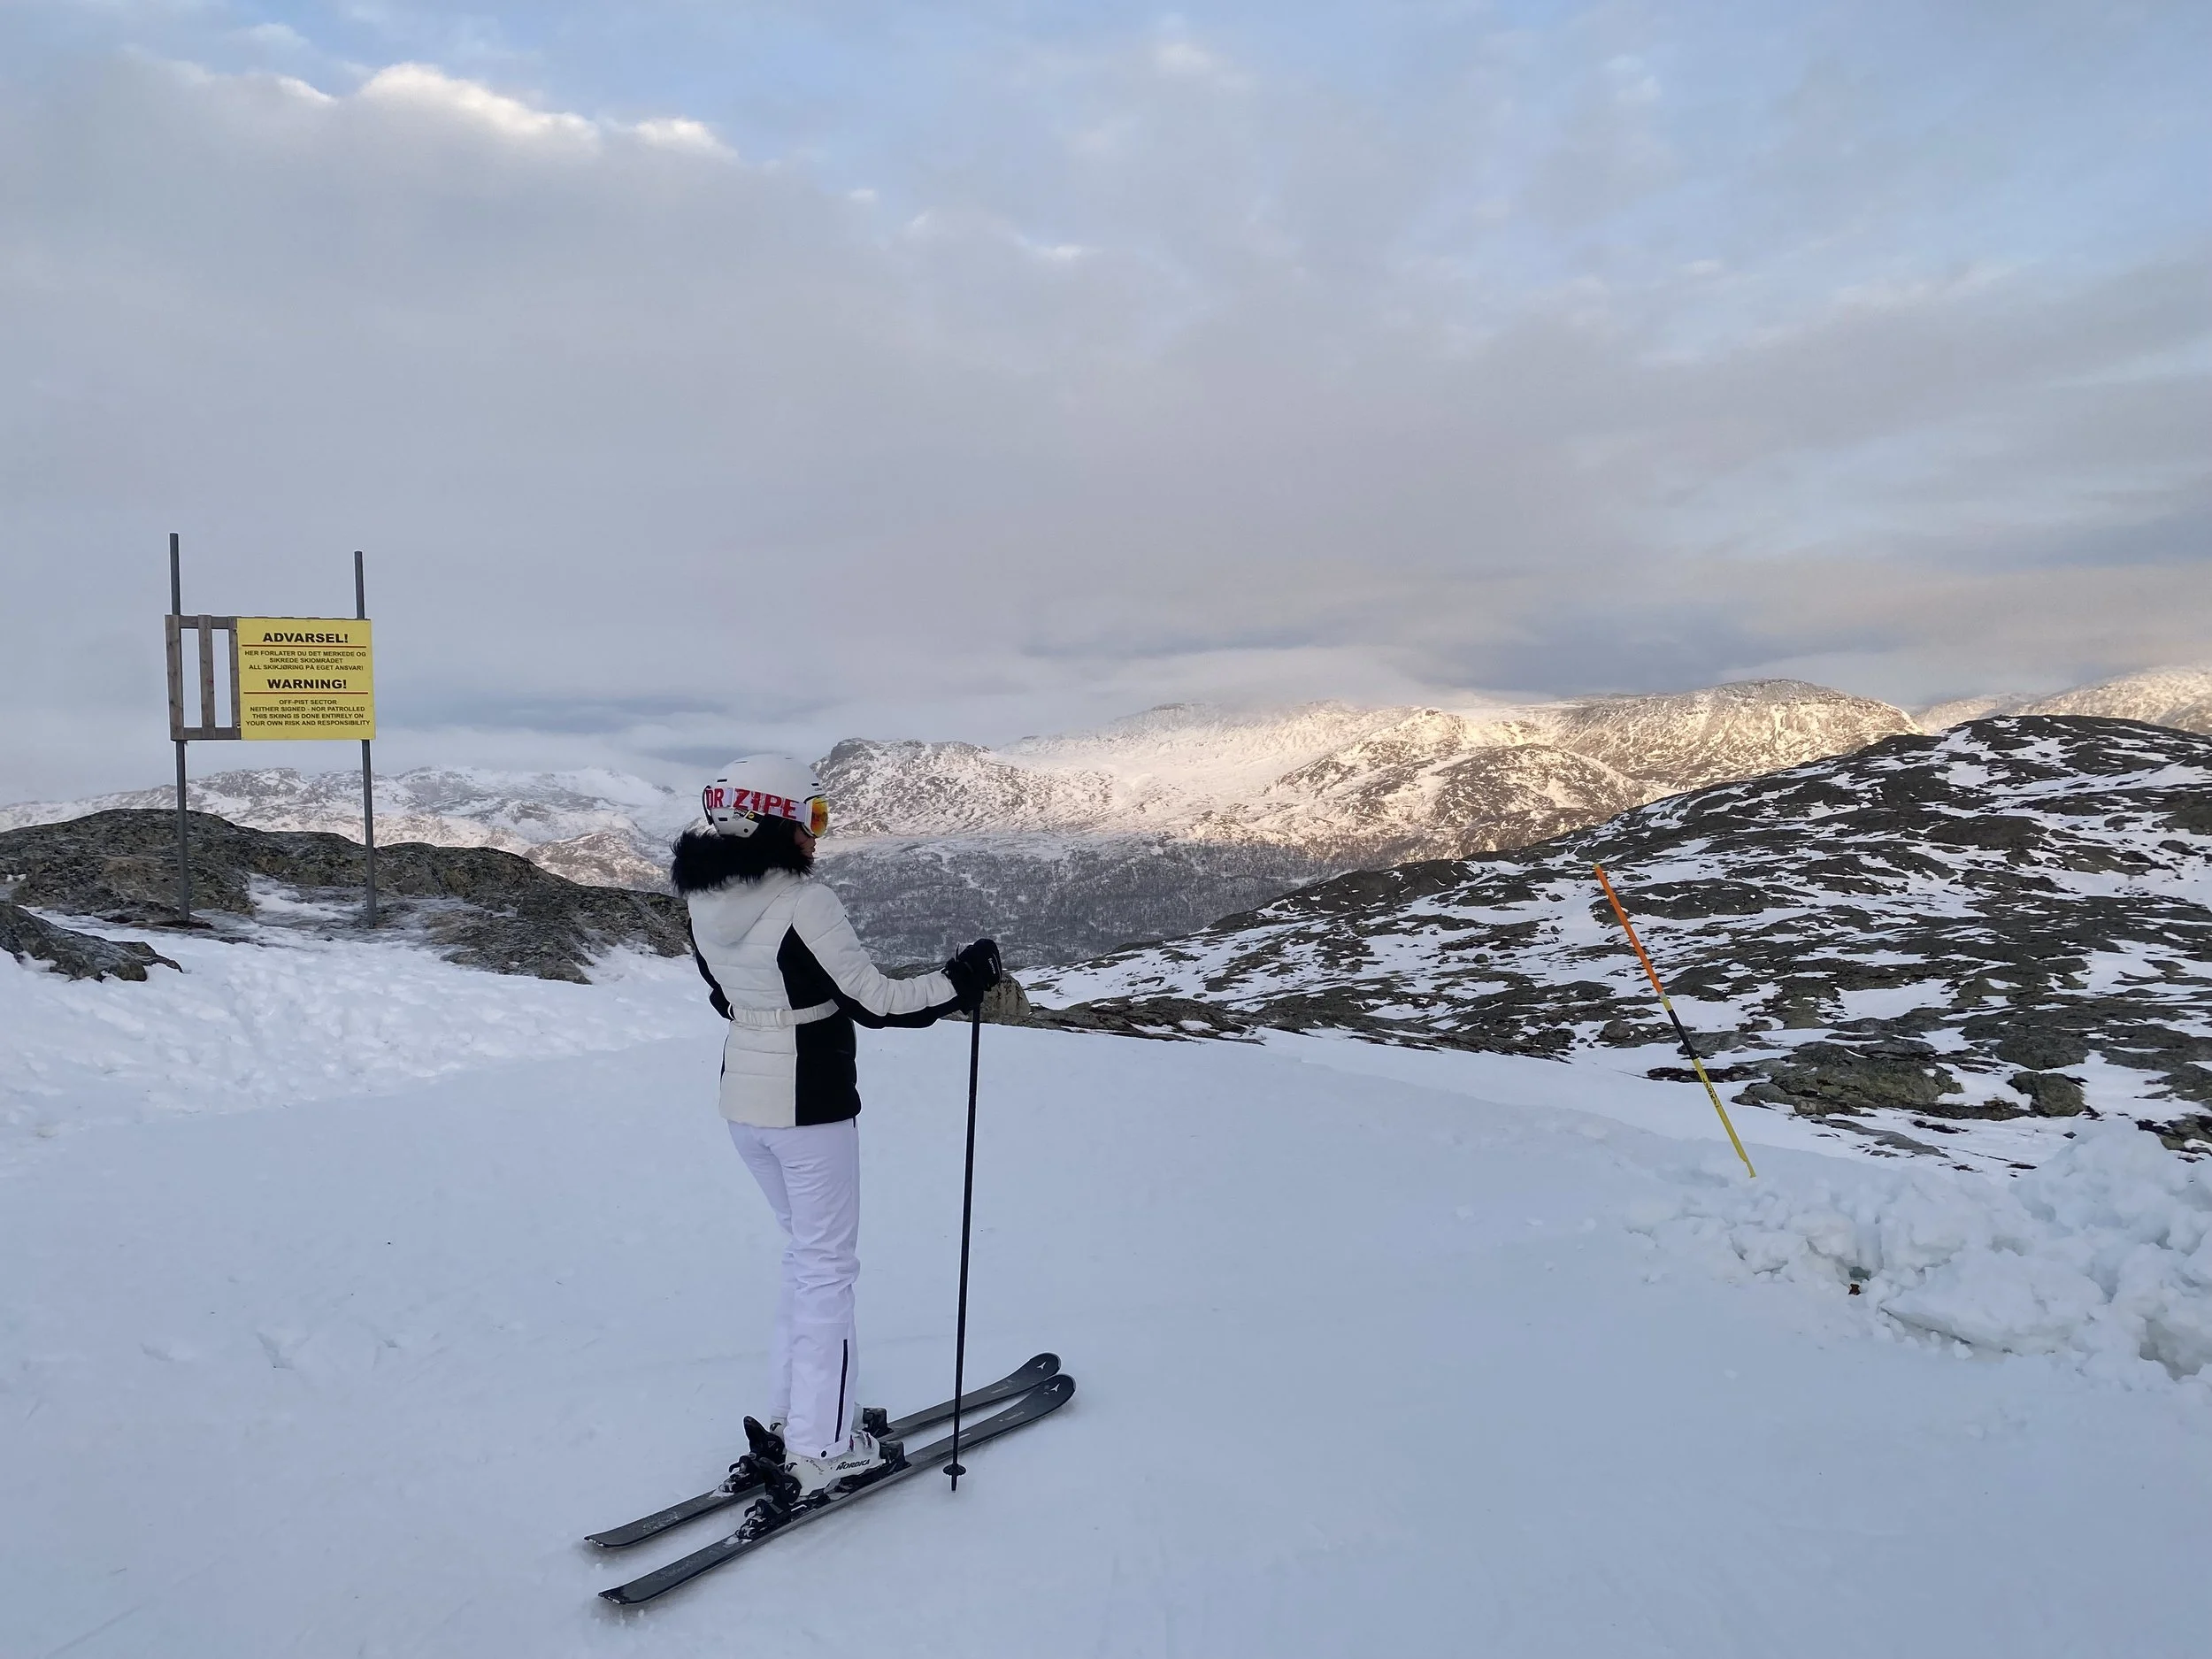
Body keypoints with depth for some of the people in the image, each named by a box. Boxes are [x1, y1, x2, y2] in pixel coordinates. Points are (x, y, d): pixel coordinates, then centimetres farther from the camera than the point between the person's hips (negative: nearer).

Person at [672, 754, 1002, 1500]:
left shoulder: (705, 901, 0)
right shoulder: (806, 903, -23)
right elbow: (873, 1001, -20)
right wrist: (960, 979, -8)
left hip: (742, 1098, 7)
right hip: (809, 1105, -7)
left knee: (805, 1251, 22)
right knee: (827, 1266, 6)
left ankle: (789, 1419, 30)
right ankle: (822, 1450, 14)